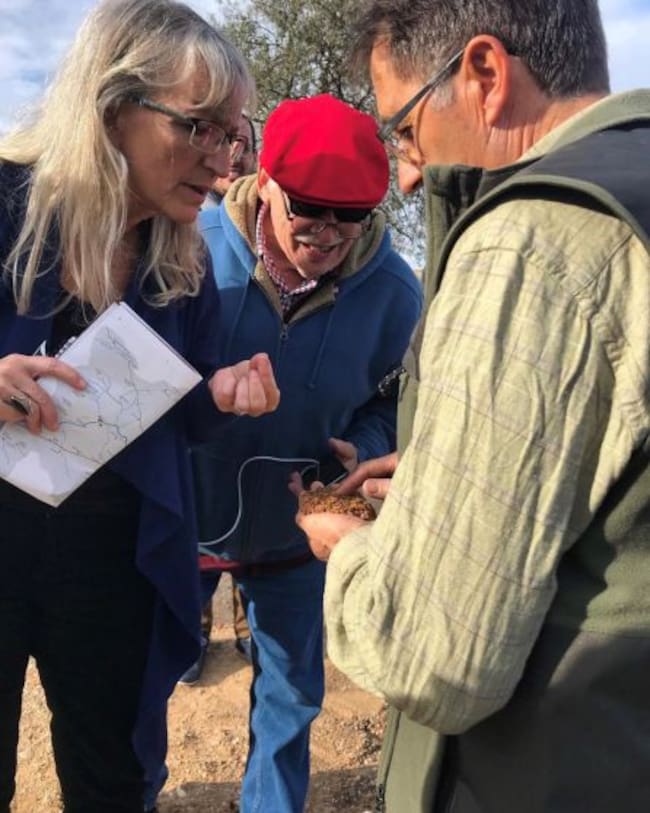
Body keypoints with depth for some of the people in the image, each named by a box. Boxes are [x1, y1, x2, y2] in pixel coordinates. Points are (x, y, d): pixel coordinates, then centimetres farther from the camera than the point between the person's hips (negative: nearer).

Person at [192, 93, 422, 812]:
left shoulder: (392, 291, -15)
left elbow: (394, 403, -1)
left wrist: (362, 452, -20)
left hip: (294, 537, 1)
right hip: (177, 518, 0)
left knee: (289, 697, 19)